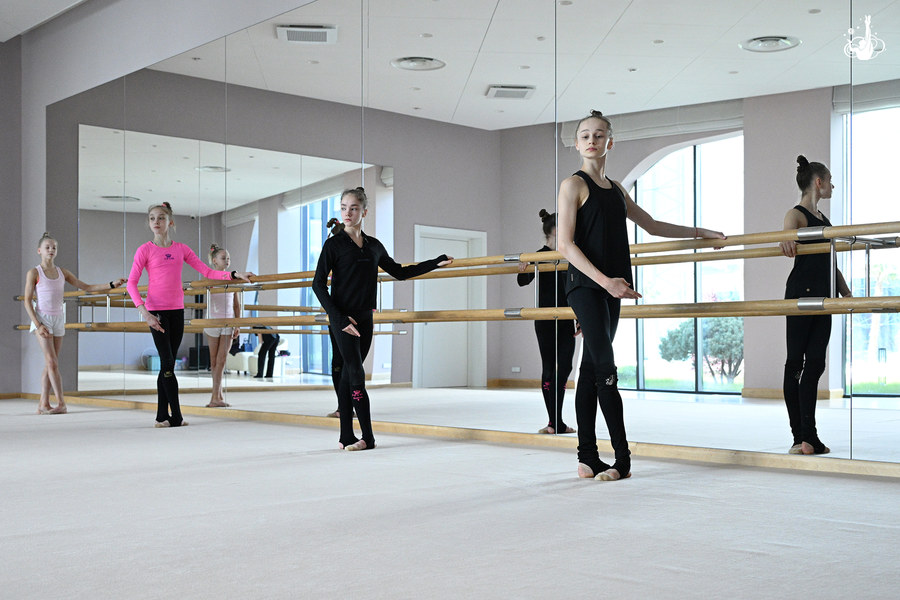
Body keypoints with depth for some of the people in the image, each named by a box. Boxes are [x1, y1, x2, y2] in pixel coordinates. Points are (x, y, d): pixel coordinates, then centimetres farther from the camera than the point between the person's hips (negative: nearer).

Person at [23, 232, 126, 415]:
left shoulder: (62, 272, 10)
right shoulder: (34, 273, -3)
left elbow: (85, 287, 9)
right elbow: (27, 301, -5)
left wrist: (112, 285, -2)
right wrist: (38, 325, -15)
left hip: (58, 319, 5)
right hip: (42, 318, -5)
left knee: (50, 364, 5)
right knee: (52, 361, -12)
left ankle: (43, 404, 9)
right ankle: (61, 403, -15)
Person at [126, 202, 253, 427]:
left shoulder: (181, 249, 9)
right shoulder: (145, 250, -2)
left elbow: (207, 272, 8)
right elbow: (131, 284, -5)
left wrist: (235, 275, -4)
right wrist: (144, 312, -16)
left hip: (177, 310, 4)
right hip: (156, 311, -4)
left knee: (167, 365, 7)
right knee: (167, 363, -8)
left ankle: (162, 416, 12)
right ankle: (176, 416, -4)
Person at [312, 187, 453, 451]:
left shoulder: (374, 246, 12)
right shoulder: (334, 244, -3)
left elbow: (399, 272, 22)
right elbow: (318, 284, -6)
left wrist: (436, 262, 21)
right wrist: (338, 318, -15)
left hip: (364, 320, 5)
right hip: (342, 319, -5)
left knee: (348, 376, 8)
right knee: (356, 376, -10)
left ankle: (346, 437, 11)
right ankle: (368, 438, -8)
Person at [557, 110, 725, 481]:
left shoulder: (616, 190, 18)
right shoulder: (573, 185, -3)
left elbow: (652, 226, 29)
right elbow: (565, 245, -11)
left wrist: (697, 232, 29)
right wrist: (604, 280, -21)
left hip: (609, 288, 7)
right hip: (585, 285, -7)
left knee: (592, 370, 7)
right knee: (605, 369, -11)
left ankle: (587, 458, 9)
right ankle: (622, 459, -9)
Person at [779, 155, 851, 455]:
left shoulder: (822, 217, 20)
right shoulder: (796, 214, -5)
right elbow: (787, 234, -29)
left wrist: (848, 295, 22)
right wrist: (786, 242, -53)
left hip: (822, 296, 8)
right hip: (800, 294, -8)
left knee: (815, 363, 5)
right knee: (795, 362, -3)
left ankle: (809, 437, 7)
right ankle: (800, 436, 1)